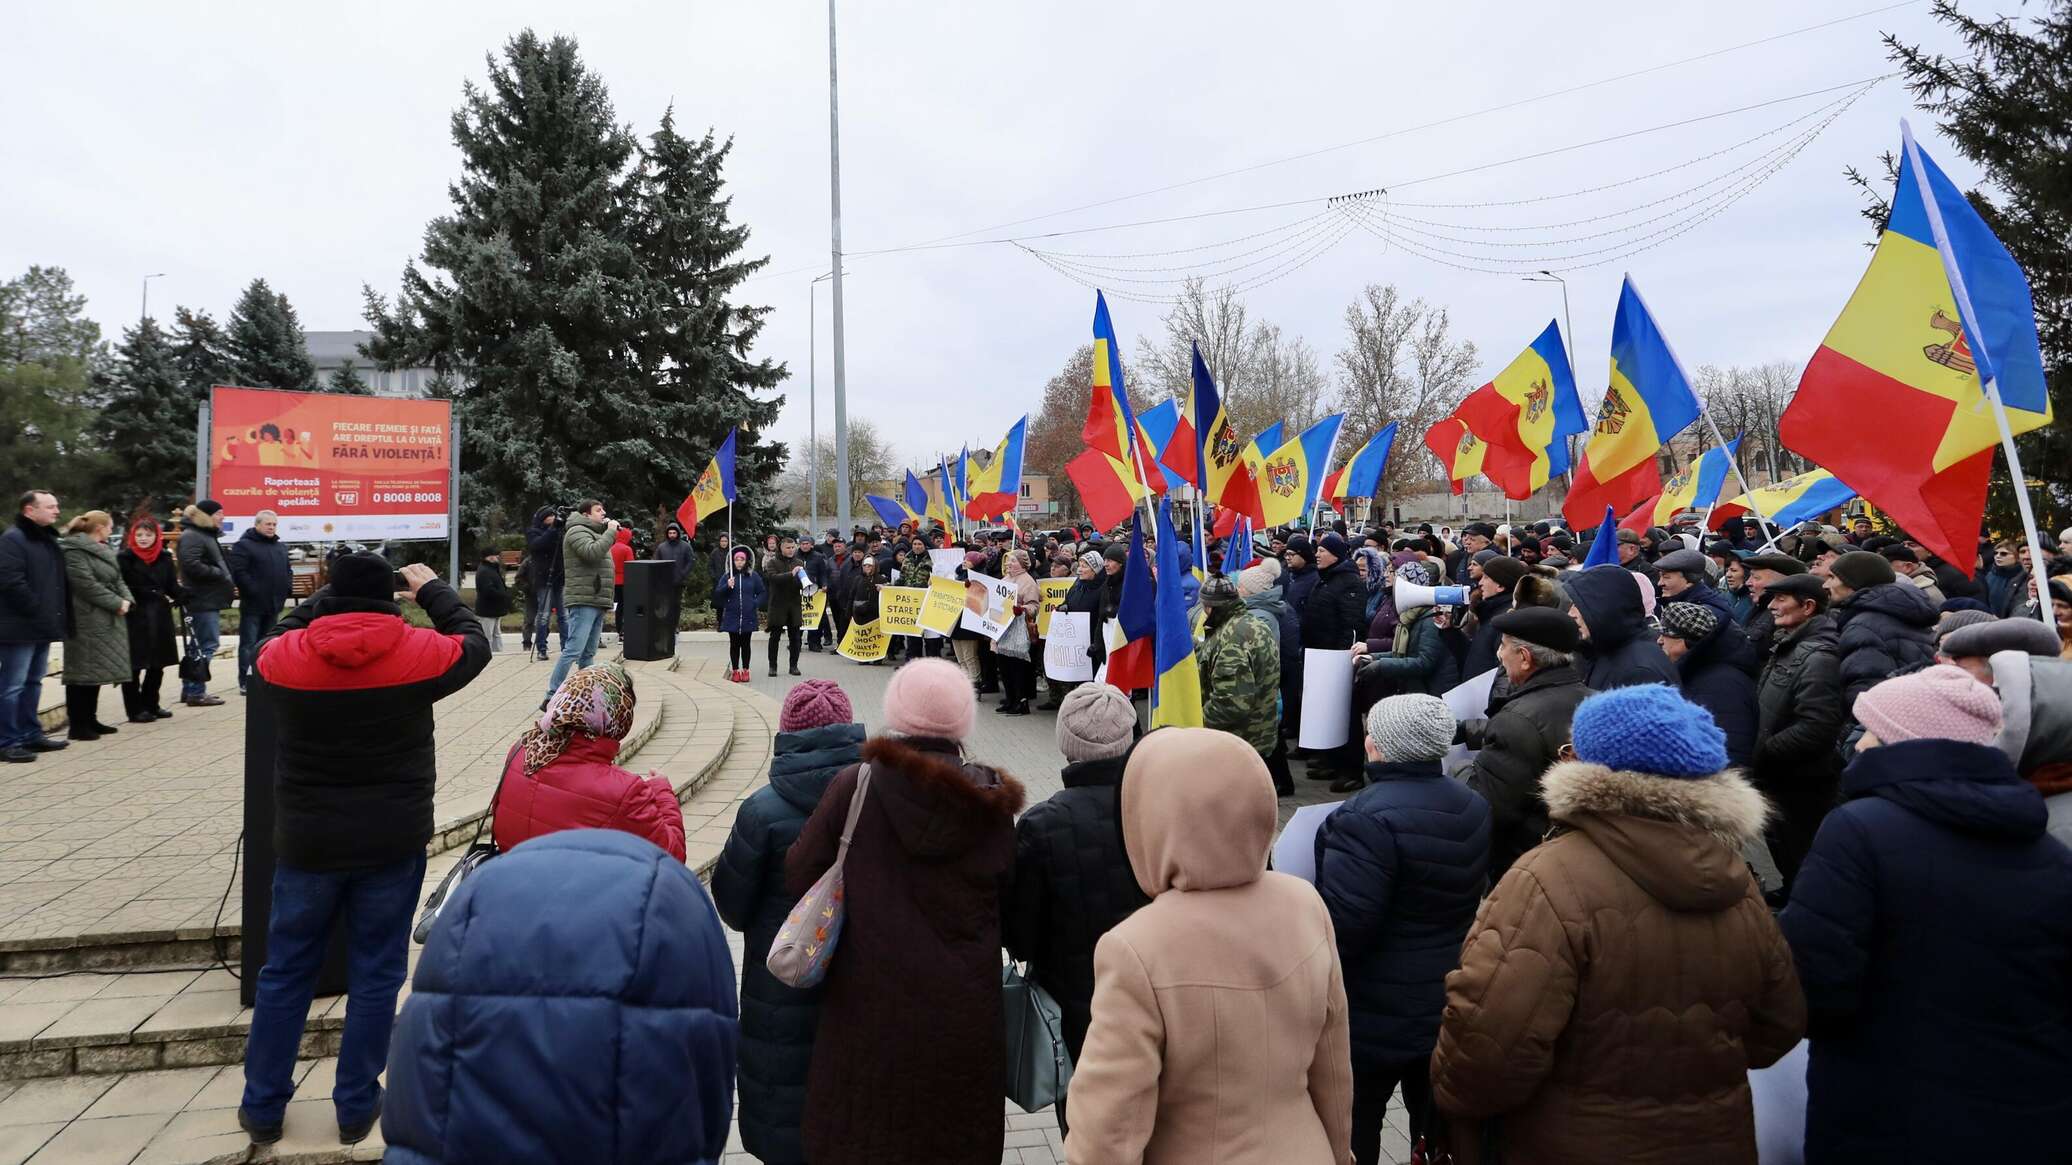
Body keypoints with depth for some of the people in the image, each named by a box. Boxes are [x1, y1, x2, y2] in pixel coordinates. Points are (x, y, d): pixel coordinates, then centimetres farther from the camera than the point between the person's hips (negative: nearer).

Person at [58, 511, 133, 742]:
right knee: (83, 672, -6)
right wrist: (117, 603, -17)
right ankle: (77, 725, -1)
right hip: (87, 621, -10)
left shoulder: (103, 550, 18)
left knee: (97, 671, 14)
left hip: (107, 620, 10)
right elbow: (87, 584, -20)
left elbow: (117, 580, 18)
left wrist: (127, 600, -1)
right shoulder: (74, 550, -12)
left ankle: (90, 720, 22)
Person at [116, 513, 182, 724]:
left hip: (160, 617, 5)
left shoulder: (164, 558, 8)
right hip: (135, 618, -5)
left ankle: (151, 704, 26)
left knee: (157, 663, 13)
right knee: (134, 665, 0)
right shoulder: (124, 558, -5)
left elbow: (172, 587, 8)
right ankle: (135, 709, 7)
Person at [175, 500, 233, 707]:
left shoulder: (207, 535, 21)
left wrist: (228, 584, 12)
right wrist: (221, 574, -15)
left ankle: (190, 690, 21)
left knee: (200, 646, 14)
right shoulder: (191, 536, -11)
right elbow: (192, 566, -23)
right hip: (202, 601, -10)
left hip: (210, 599, 10)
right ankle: (195, 692, -5)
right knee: (206, 645, -8)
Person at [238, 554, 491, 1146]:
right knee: (376, 974, 10)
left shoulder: (285, 658, -7)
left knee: (286, 972, 16)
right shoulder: (419, 652, -11)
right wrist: (433, 589, 20)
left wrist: (326, 599, 22)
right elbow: (474, 643, 9)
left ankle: (262, 1108, 26)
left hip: (307, 842, 2)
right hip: (393, 844, -1)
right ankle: (356, 1107, 19)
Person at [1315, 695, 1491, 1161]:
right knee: (1436, 1120, 22)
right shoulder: (1474, 807, 1)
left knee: (1353, 1126, 9)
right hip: (1450, 1004, 8)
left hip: (1375, 1017, -8)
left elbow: (1342, 924, -28)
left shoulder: (1367, 819, -27)